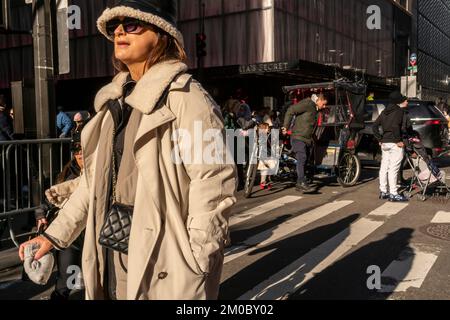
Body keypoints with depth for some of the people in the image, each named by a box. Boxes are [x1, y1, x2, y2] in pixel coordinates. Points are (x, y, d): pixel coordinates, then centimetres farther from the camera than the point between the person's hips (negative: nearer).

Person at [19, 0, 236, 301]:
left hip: (164, 267, -7)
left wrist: (197, 268, -18)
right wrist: (56, 234, 14)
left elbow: (213, 183, -18)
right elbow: (96, 179, 16)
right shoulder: (116, 98, 11)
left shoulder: (185, 96, -13)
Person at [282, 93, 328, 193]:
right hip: (298, 137, -9)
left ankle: (299, 183, 18)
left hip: (307, 139, 9)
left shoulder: (316, 109, 17)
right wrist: (286, 127, -16)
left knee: (304, 160, 10)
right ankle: (302, 183, -22)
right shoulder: (307, 104, -12)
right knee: (302, 159, -18)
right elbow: (290, 111, -17)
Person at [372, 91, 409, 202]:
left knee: (384, 168, 11)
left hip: (385, 143, 8)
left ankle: (383, 192, 19)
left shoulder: (385, 111, 14)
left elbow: (375, 126, 12)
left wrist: (380, 139, 12)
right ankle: (393, 194, -3)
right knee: (393, 169, -6)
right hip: (394, 144, -8)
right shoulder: (399, 110, -10)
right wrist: (398, 141, -18)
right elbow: (395, 126, -25)